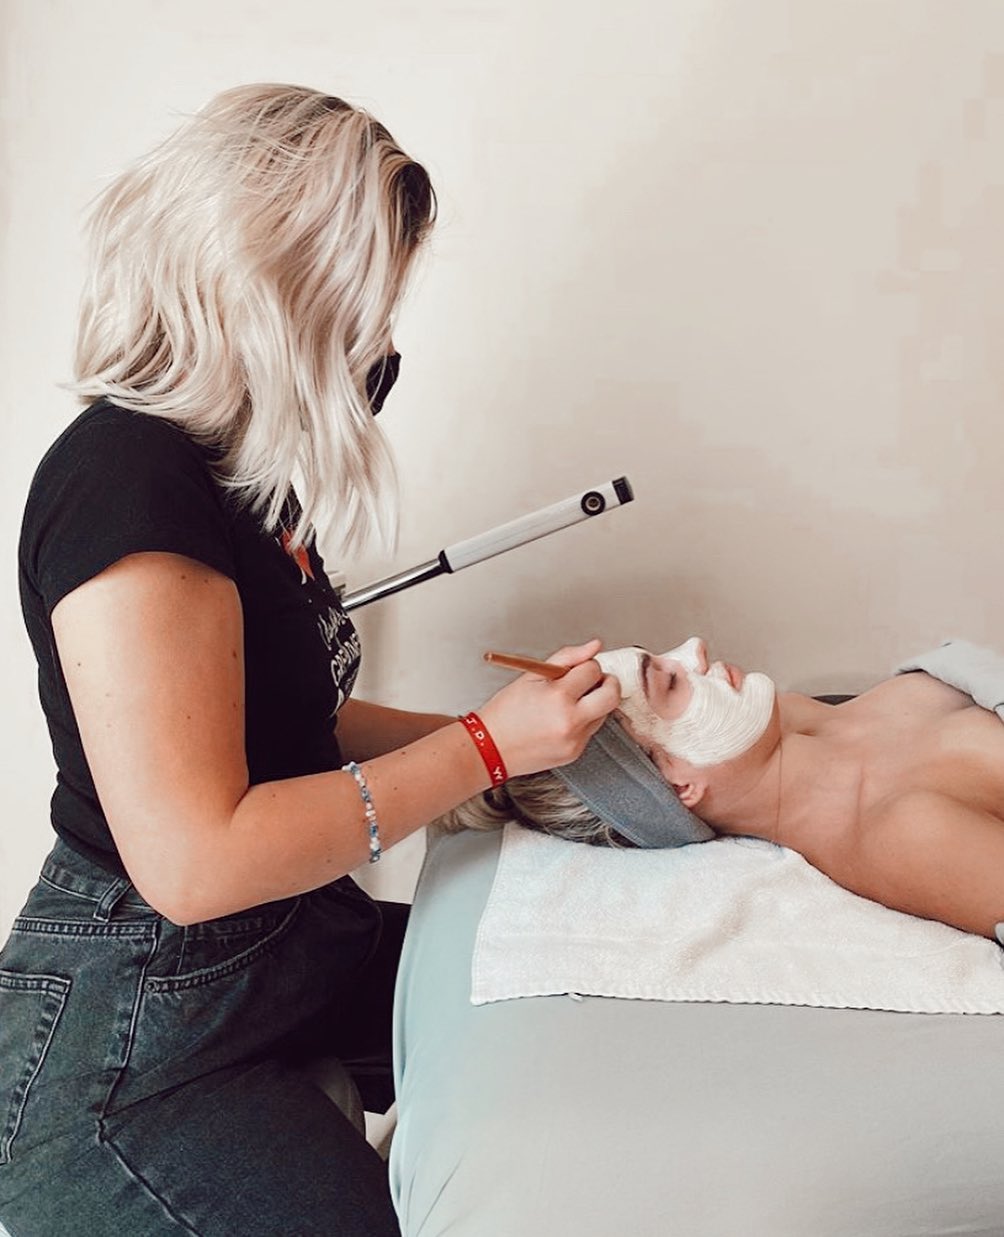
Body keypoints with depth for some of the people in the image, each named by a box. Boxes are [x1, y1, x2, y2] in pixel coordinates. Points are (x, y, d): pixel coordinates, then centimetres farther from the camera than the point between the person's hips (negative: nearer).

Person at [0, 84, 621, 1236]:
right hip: (135, 1055, -9)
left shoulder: (240, 472, 8)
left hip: (300, 950, 9)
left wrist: (514, 728, 5)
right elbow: (195, 859, -27)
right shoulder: (128, 480, -23)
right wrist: (484, 745, -19)